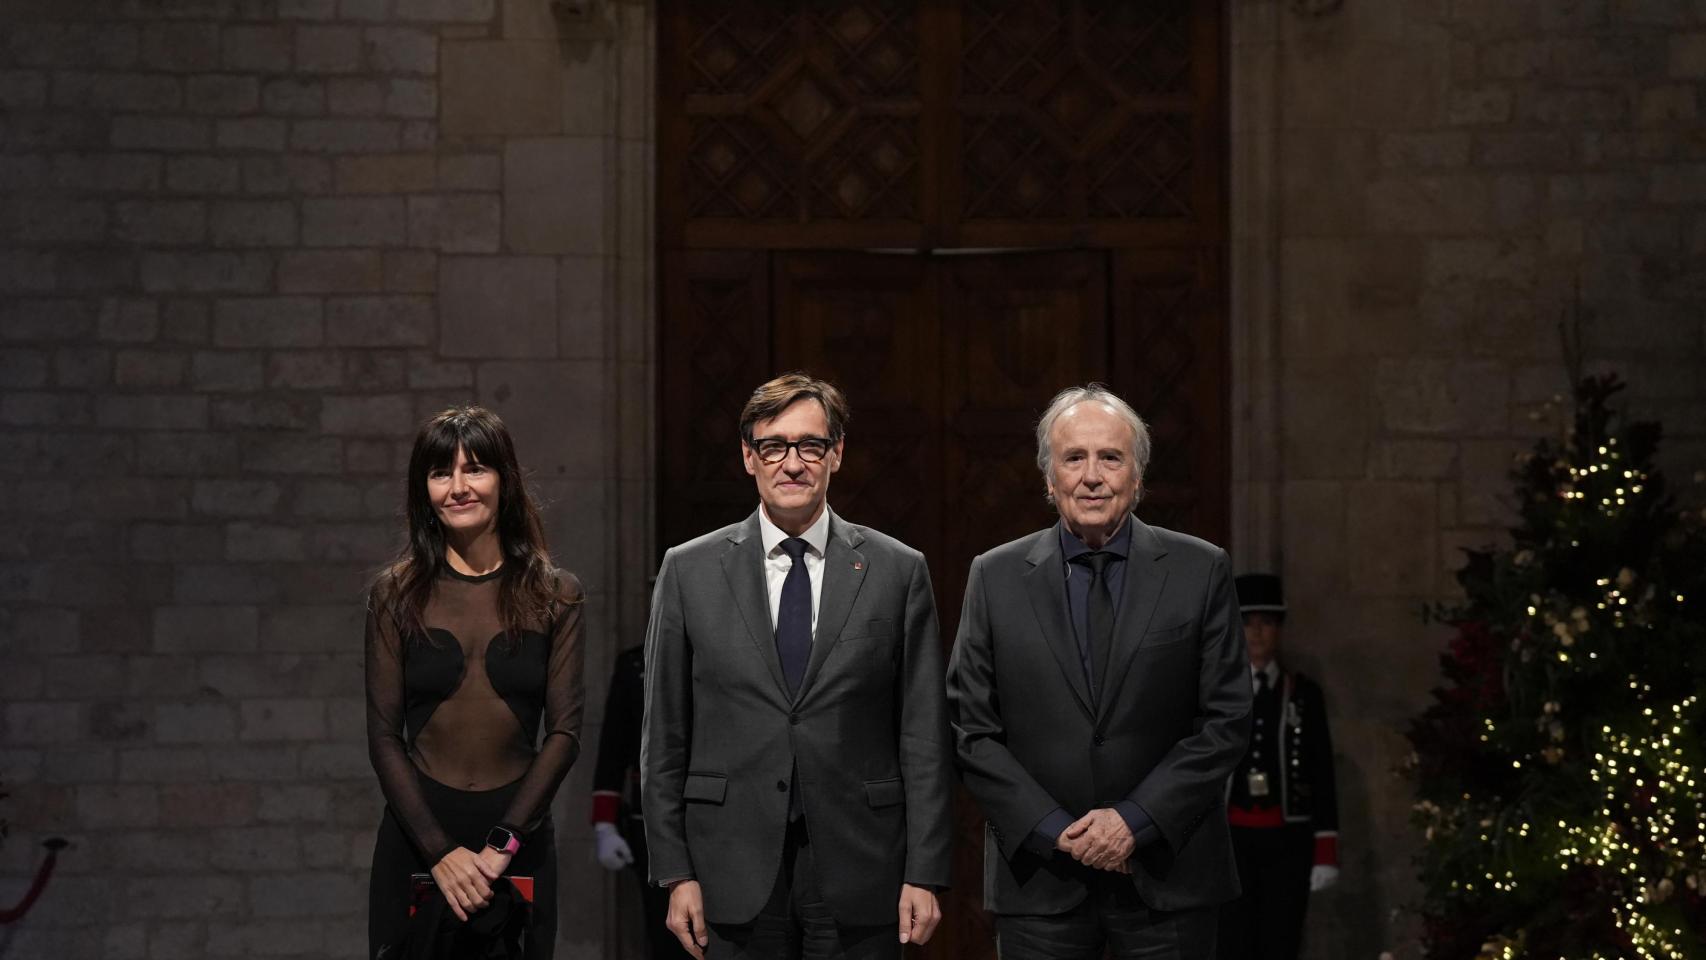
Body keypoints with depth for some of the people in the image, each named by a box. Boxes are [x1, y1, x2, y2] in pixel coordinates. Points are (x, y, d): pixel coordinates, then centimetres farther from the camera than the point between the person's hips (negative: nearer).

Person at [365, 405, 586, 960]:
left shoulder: (555, 596, 2)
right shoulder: (396, 593, 2)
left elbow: (564, 731, -2)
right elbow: (384, 736, -1)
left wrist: (503, 842, -13)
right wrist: (439, 850, -12)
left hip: (517, 840, 0)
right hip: (417, 836, 0)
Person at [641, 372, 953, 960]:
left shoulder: (898, 571, 3)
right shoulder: (689, 571, 5)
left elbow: (924, 736, 2)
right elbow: (664, 738, 5)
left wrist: (924, 873, -3)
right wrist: (675, 873, -1)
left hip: (858, 876, 0)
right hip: (736, 878, 0)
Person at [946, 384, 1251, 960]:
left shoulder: (1200, 572, 2)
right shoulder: (995, 579, 3)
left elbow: (1226, 721, -1)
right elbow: (972, 731, 1)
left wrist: (1138, 819, -10)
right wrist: (1053, 829, -9)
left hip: (1167, 880, 0)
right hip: (1040, 881, 0)